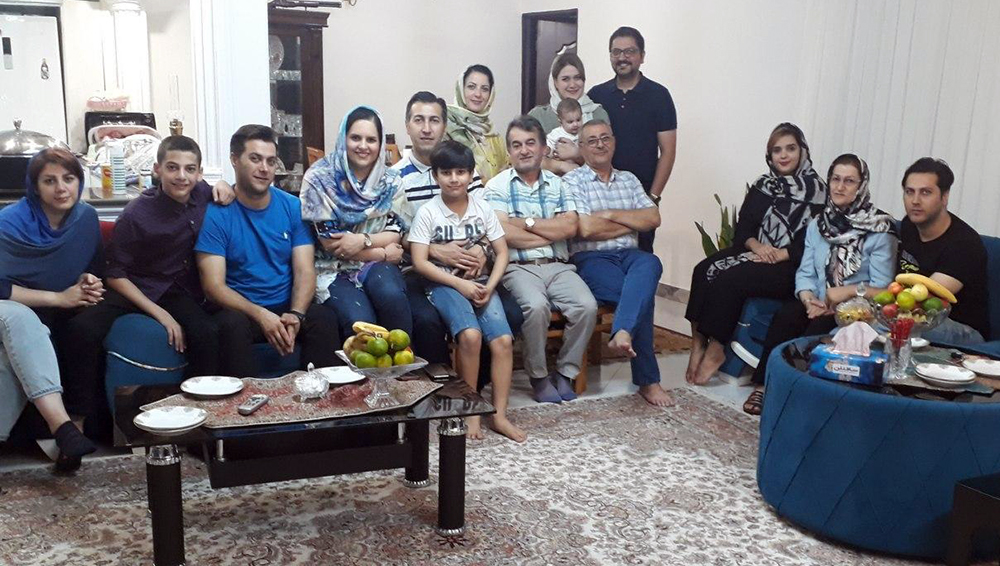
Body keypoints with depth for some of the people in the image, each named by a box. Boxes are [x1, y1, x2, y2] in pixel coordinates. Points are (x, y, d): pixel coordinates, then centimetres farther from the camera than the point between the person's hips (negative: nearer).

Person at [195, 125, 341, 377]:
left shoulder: (292, 207, 5)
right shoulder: (216, 214, -5)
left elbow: (305, 272, -1)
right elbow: (214, 285, -11)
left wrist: (295, 315, -21)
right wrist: (261, 315, -26)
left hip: (288, 308, 2)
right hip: (241, 310, -2)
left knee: (325, 318, -27)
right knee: (231, 325, -35)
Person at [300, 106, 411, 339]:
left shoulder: (390, 180, 5)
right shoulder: (320, 178, -7)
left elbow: (394, 234, 3)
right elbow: (329, 241, -9)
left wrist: (363, 240, -18)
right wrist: (383, 253, -8)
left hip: (376, 265, 3)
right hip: (333, 269, -3)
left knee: (391, 295, -32)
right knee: (360, 321, -31)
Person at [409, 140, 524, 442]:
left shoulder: (483, 208, 5)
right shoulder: (428, 212, -4)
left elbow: (502, 252, 6)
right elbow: (420, 262, -9)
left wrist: (489, 287, -10)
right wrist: (460, 284, -17)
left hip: (480, 283, 3)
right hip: (445, 284, -3)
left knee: (503, 339, -20)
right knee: (471, 335, -30)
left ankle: (499, 415, -9)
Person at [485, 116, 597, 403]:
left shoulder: (557, 184, 16)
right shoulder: (498, 185, 6)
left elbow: (570, 227, 0)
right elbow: (504, 233, -10)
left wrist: (526, 222, -5)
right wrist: (552, 232, -2)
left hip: (558, 266, 3)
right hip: (519, 268, -3)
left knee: (587, 306, -23)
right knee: (537, 306, -32)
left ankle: (565, 372, -2)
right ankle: (539, 376, -9)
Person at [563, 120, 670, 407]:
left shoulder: (628, 179, 22)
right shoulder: (572, 181, 4)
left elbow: (653, 218, 7)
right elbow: (586, 229, -10)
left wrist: (610, 214, -4)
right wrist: (631, 224, 3)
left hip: (629, 254, 4)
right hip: (590, 258, -4)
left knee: (650, 264, -34)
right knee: (642, 294, -30)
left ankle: (623, 333, -48)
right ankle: (648, 380, -24)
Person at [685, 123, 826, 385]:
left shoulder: (815, 190, -3)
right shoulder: (762, 185, 15)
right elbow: (742, 228, 9)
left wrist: (781, 254, -21)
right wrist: (756, 245, -12)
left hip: (789, 266, -6)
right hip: (754, 253, 6)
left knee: (728, 280, -30)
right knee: (703, 270, -23)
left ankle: (715, 351, -17)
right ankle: (698, 343, -23)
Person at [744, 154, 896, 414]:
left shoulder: (880, 230, -6)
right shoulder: (818, 225, 12)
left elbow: (882, 288, -7)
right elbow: (805, 273, 6)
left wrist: (849, 291, -22)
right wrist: (808, 299, -14)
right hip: (818, 303, 4)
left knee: (817, 329, -33)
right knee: (785, 317, -27)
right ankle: (763, 385, -22)